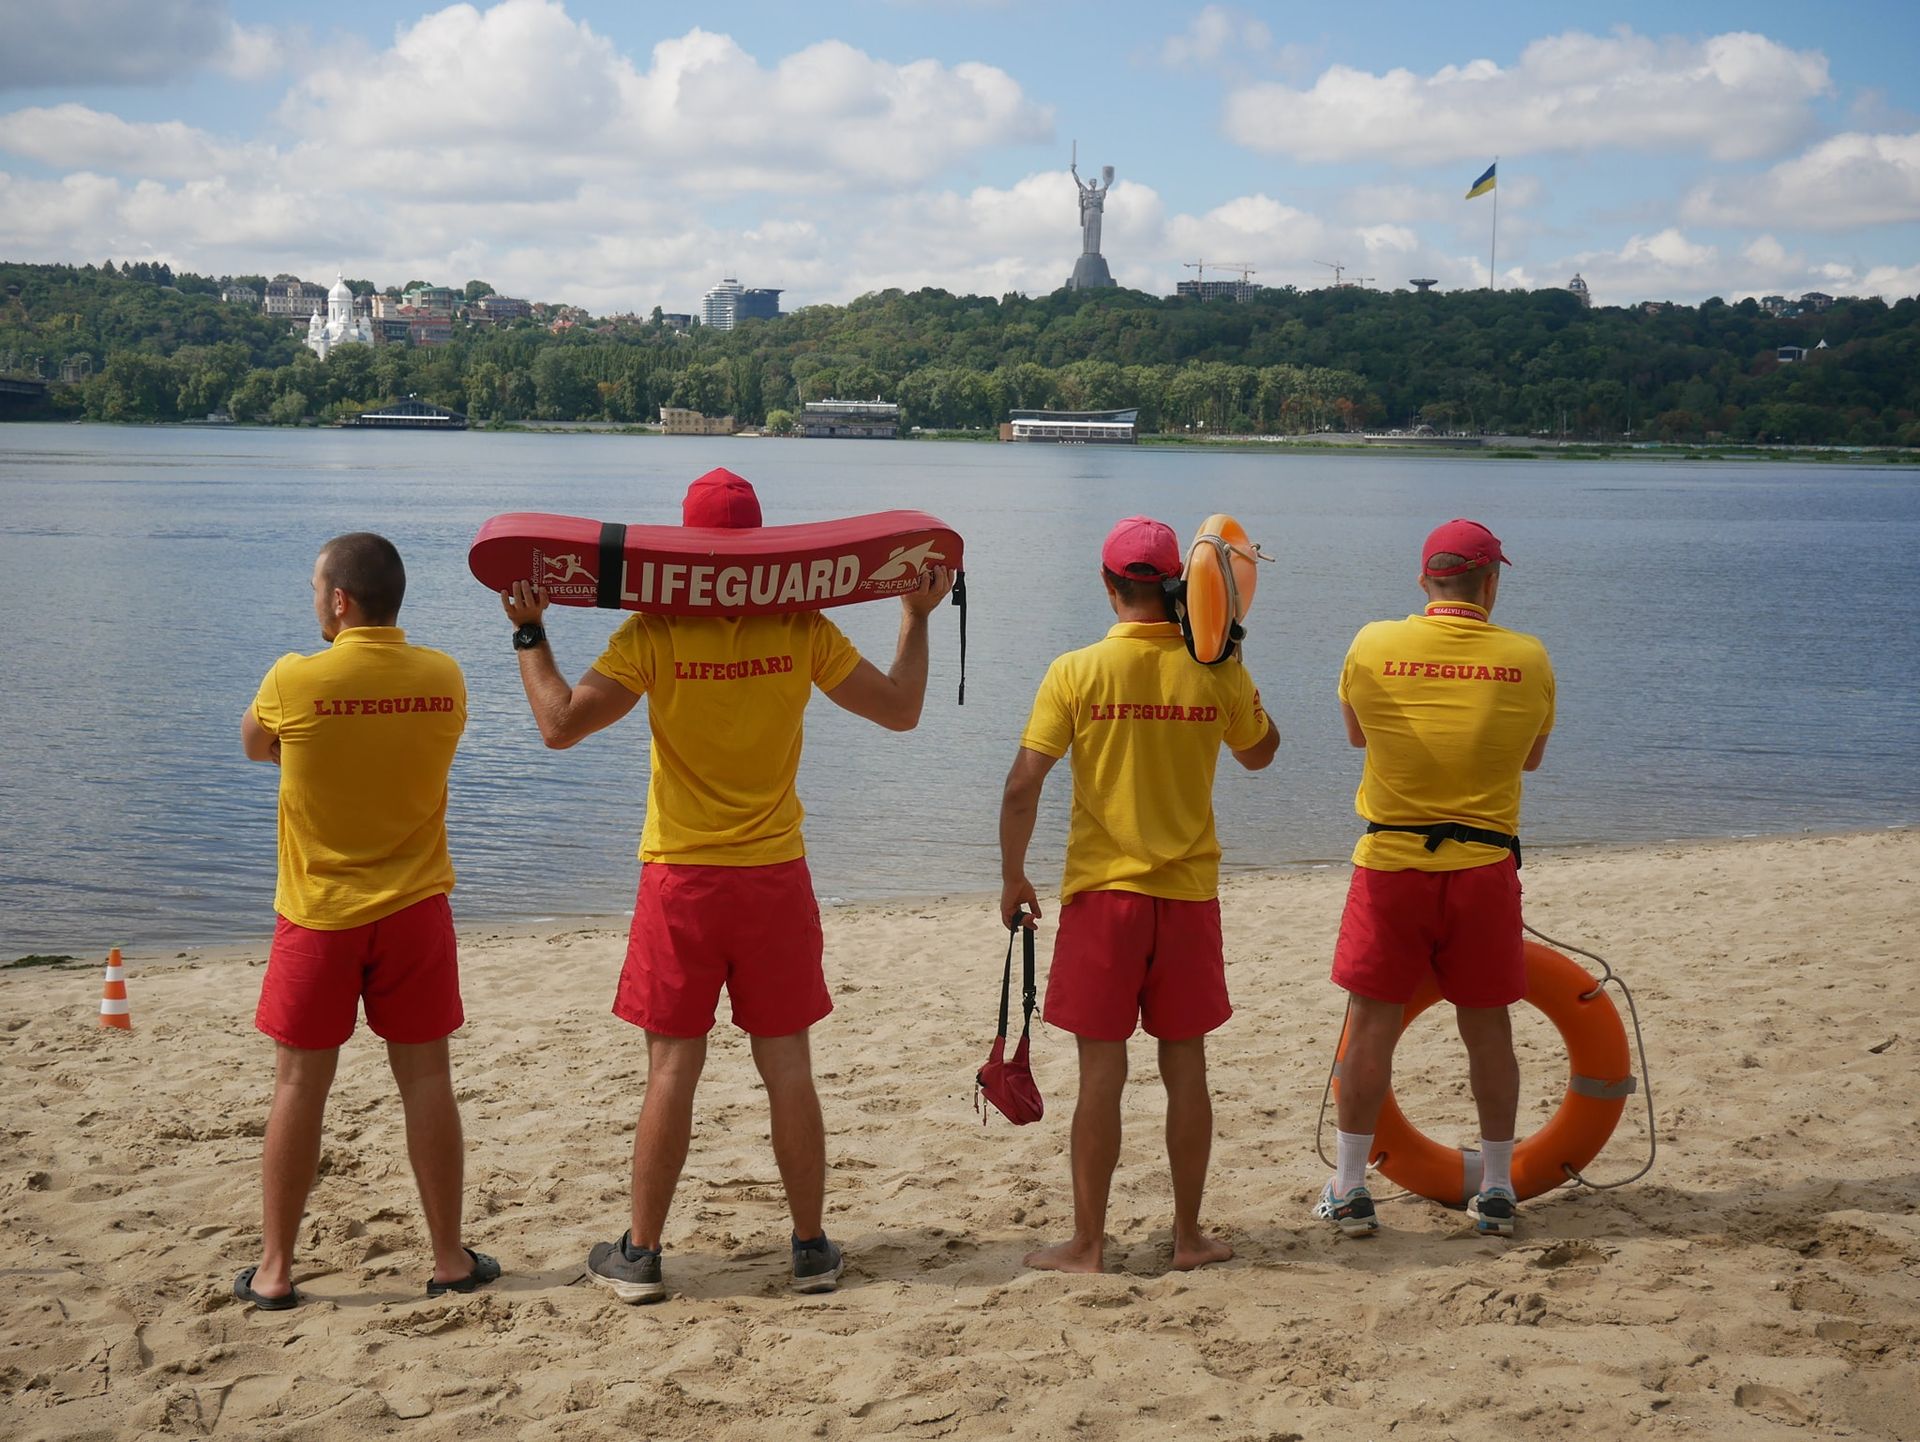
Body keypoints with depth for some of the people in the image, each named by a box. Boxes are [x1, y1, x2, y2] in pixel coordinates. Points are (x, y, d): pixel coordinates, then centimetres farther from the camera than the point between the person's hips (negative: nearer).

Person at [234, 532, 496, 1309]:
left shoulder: (295, 679, -14)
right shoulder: (443, 678, -6)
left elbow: (254, 747, 6)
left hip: (318, 916, -2)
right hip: (414, 910, 2)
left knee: (299, 1086, 8)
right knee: (426, 1080, 9)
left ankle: (274, 1269, 14)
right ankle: (450, 1258, 16)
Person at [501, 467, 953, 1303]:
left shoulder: (654, 634, -10)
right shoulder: (802, 630, -3)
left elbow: (560, 725, -12)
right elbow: (901, 709, 4)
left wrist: (529, 631, -1)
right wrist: (917, 618, 16)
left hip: (682, 880, -2)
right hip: (776, 879, 2)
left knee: (672, 1069, 4)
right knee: (787, 1066, 8)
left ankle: (640, 1256, 12)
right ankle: (811, 1249, 16)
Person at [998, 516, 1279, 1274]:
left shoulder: (1077, 672, -9)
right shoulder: (1216, 672, -2)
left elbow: (1022, 788, -9)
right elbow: (1259, 754, 16)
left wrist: (1012, 877, 3)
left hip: (1102, 893, -2)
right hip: (1190, 895, 2)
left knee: (1102, 1070, 4)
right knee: (1185, 1067, 11)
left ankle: (1087, 1243, 10)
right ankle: (1189, 1234, 20)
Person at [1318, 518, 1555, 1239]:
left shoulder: (1373, 647, -5)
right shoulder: (1527, 659, -4)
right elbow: (1531, 756, 12)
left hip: (1391, 862, 0)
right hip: (1484, 863, 1)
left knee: (1372, 1024, 7)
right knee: (1487, 1027, 11)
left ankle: (1350, 1188, 12)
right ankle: (1497, 1190, 21)